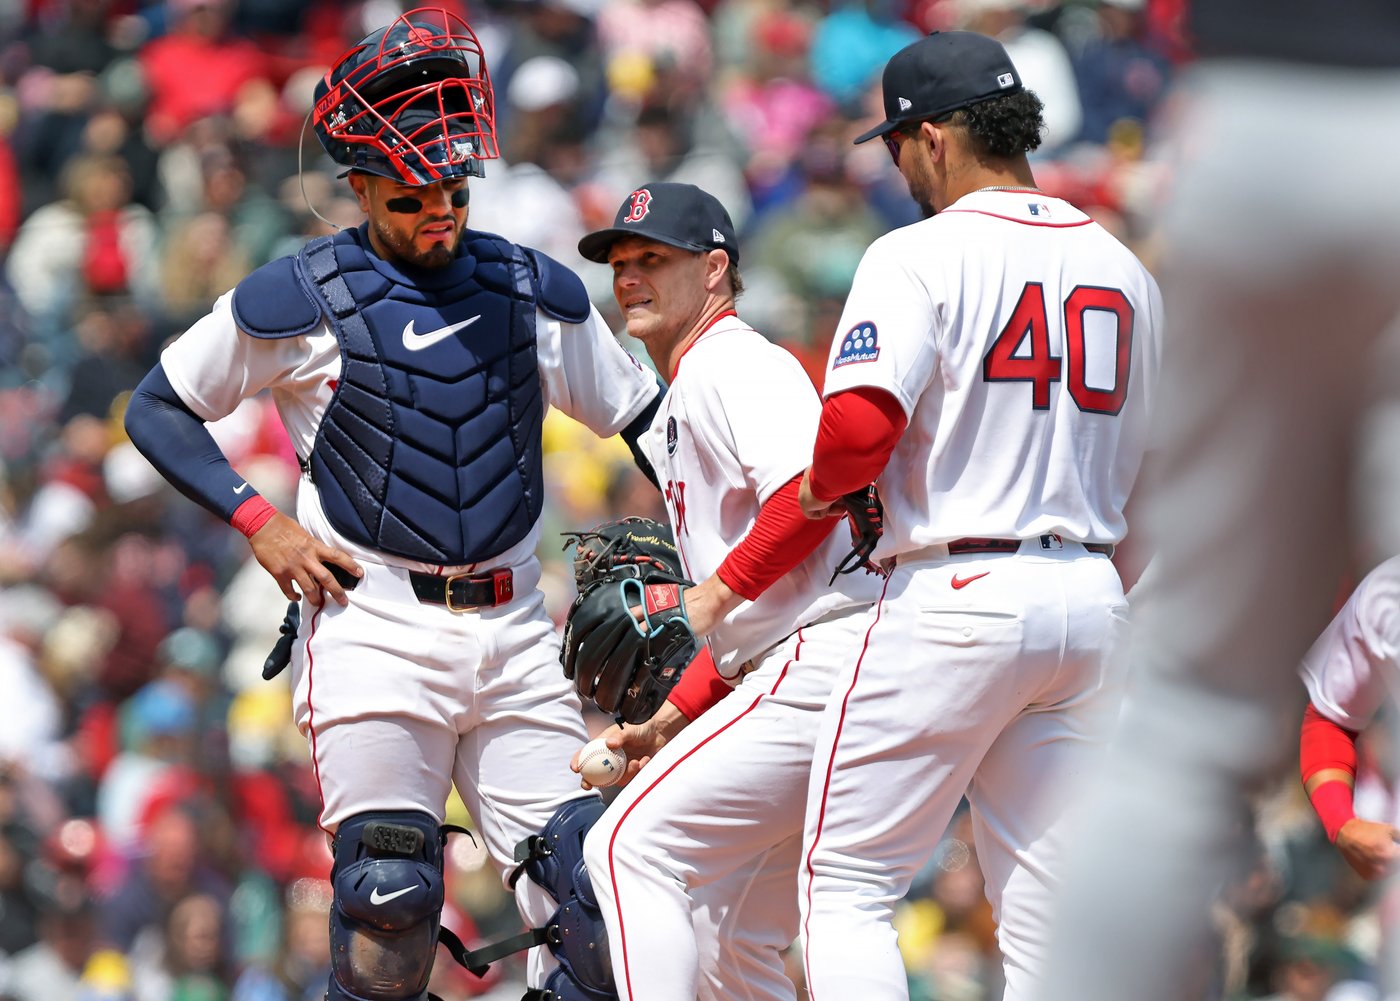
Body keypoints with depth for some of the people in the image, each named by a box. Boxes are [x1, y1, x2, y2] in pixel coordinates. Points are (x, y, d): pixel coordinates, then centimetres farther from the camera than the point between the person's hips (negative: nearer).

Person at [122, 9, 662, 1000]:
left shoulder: (536, 293, 7)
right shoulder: (299, 301, -3)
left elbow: (642, 415, 19)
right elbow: (158, 407, 7)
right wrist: (258, 522, -5)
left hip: (514, 633, 4)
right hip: (373, 627, -4)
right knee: (390, 901, -16)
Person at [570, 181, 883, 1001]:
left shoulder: (731, 363, -4)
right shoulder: (678, 408, 28)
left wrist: (714, 595, -16)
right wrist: (671, 721, 22)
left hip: (823, 661, -11)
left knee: (629, 846, -13)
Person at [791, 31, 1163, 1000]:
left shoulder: (920, 255, -8)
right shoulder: (1125, 271, 14)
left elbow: (862, 420, -21)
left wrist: (822, 486, -1)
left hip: (958, 591, -6)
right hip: (1095, 599, 6)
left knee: (849, 881, 2)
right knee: (1049, 913, 7)